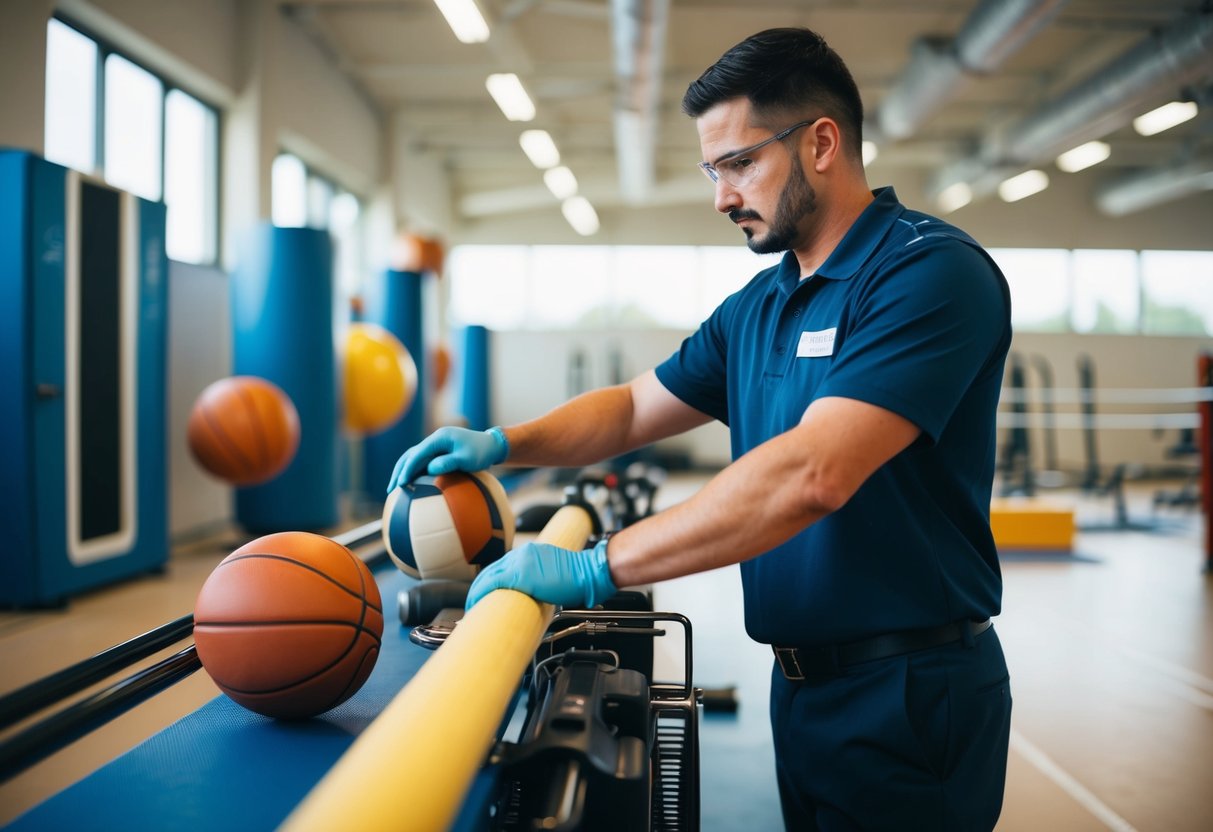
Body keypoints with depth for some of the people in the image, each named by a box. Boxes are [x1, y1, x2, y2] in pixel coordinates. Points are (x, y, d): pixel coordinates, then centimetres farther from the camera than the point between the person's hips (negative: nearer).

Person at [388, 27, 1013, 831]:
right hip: (803, 683, 8)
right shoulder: (757, 306, 8)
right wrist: (501, 445, -2)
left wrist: (596, 568, -29)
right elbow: (632, 409, 16)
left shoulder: (931, 271, -19)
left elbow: (810, 475, -30)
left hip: (908, 697, -7)